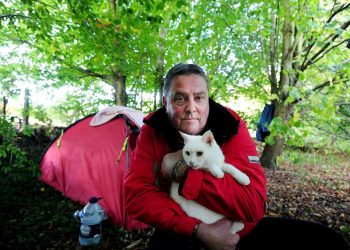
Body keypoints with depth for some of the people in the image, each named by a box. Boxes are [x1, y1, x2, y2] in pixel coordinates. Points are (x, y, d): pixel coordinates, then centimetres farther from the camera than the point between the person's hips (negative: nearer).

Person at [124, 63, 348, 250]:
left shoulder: (231, 126, -15)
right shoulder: (153, 131, -11)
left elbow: (254, 204, -23)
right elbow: (137, 195, -16)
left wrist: (182, 171, -27)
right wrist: (199, 230, -26)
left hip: (239, 229, 2)